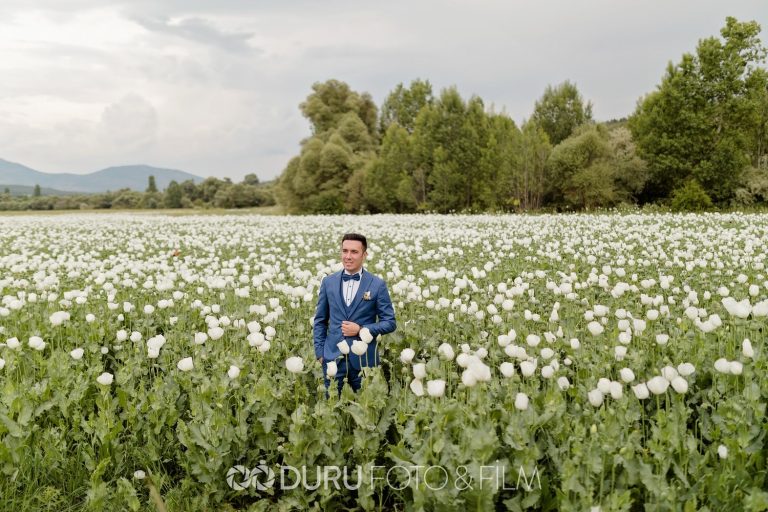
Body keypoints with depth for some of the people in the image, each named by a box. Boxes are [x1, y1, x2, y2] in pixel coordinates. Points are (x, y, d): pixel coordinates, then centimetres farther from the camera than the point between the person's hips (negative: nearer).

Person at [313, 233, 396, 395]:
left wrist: (361, 330, -13)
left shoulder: (377, 284, -3)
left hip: (363, 358, -2)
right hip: (333, 357, 2)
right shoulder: (328, 282, 5)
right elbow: (320, 321, 12)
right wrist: (319, 352, 5)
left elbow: (390, 323, 0)